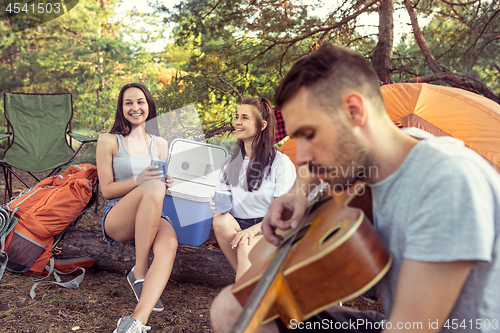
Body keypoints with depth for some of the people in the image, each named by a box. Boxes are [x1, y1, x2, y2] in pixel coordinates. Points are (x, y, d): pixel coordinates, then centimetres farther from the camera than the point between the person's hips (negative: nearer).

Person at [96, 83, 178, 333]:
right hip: (116, 220, -3)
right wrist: (139, 180, -18)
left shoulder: (160, 144, 17)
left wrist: (167, 183, -4)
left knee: (169, 242, -35)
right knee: (154, 188, -36)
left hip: (150, 218, 3)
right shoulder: (108, 141, 5)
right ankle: (139, 273, -26)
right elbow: (107, 190, 0)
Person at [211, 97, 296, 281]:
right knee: (220, 219, -29)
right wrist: (219, 204, -12)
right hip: (236, 227, 4)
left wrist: (254, 229, -25)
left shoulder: (281, 162, -5)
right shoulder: (232, 160, 10)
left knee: (245, 247, -35)